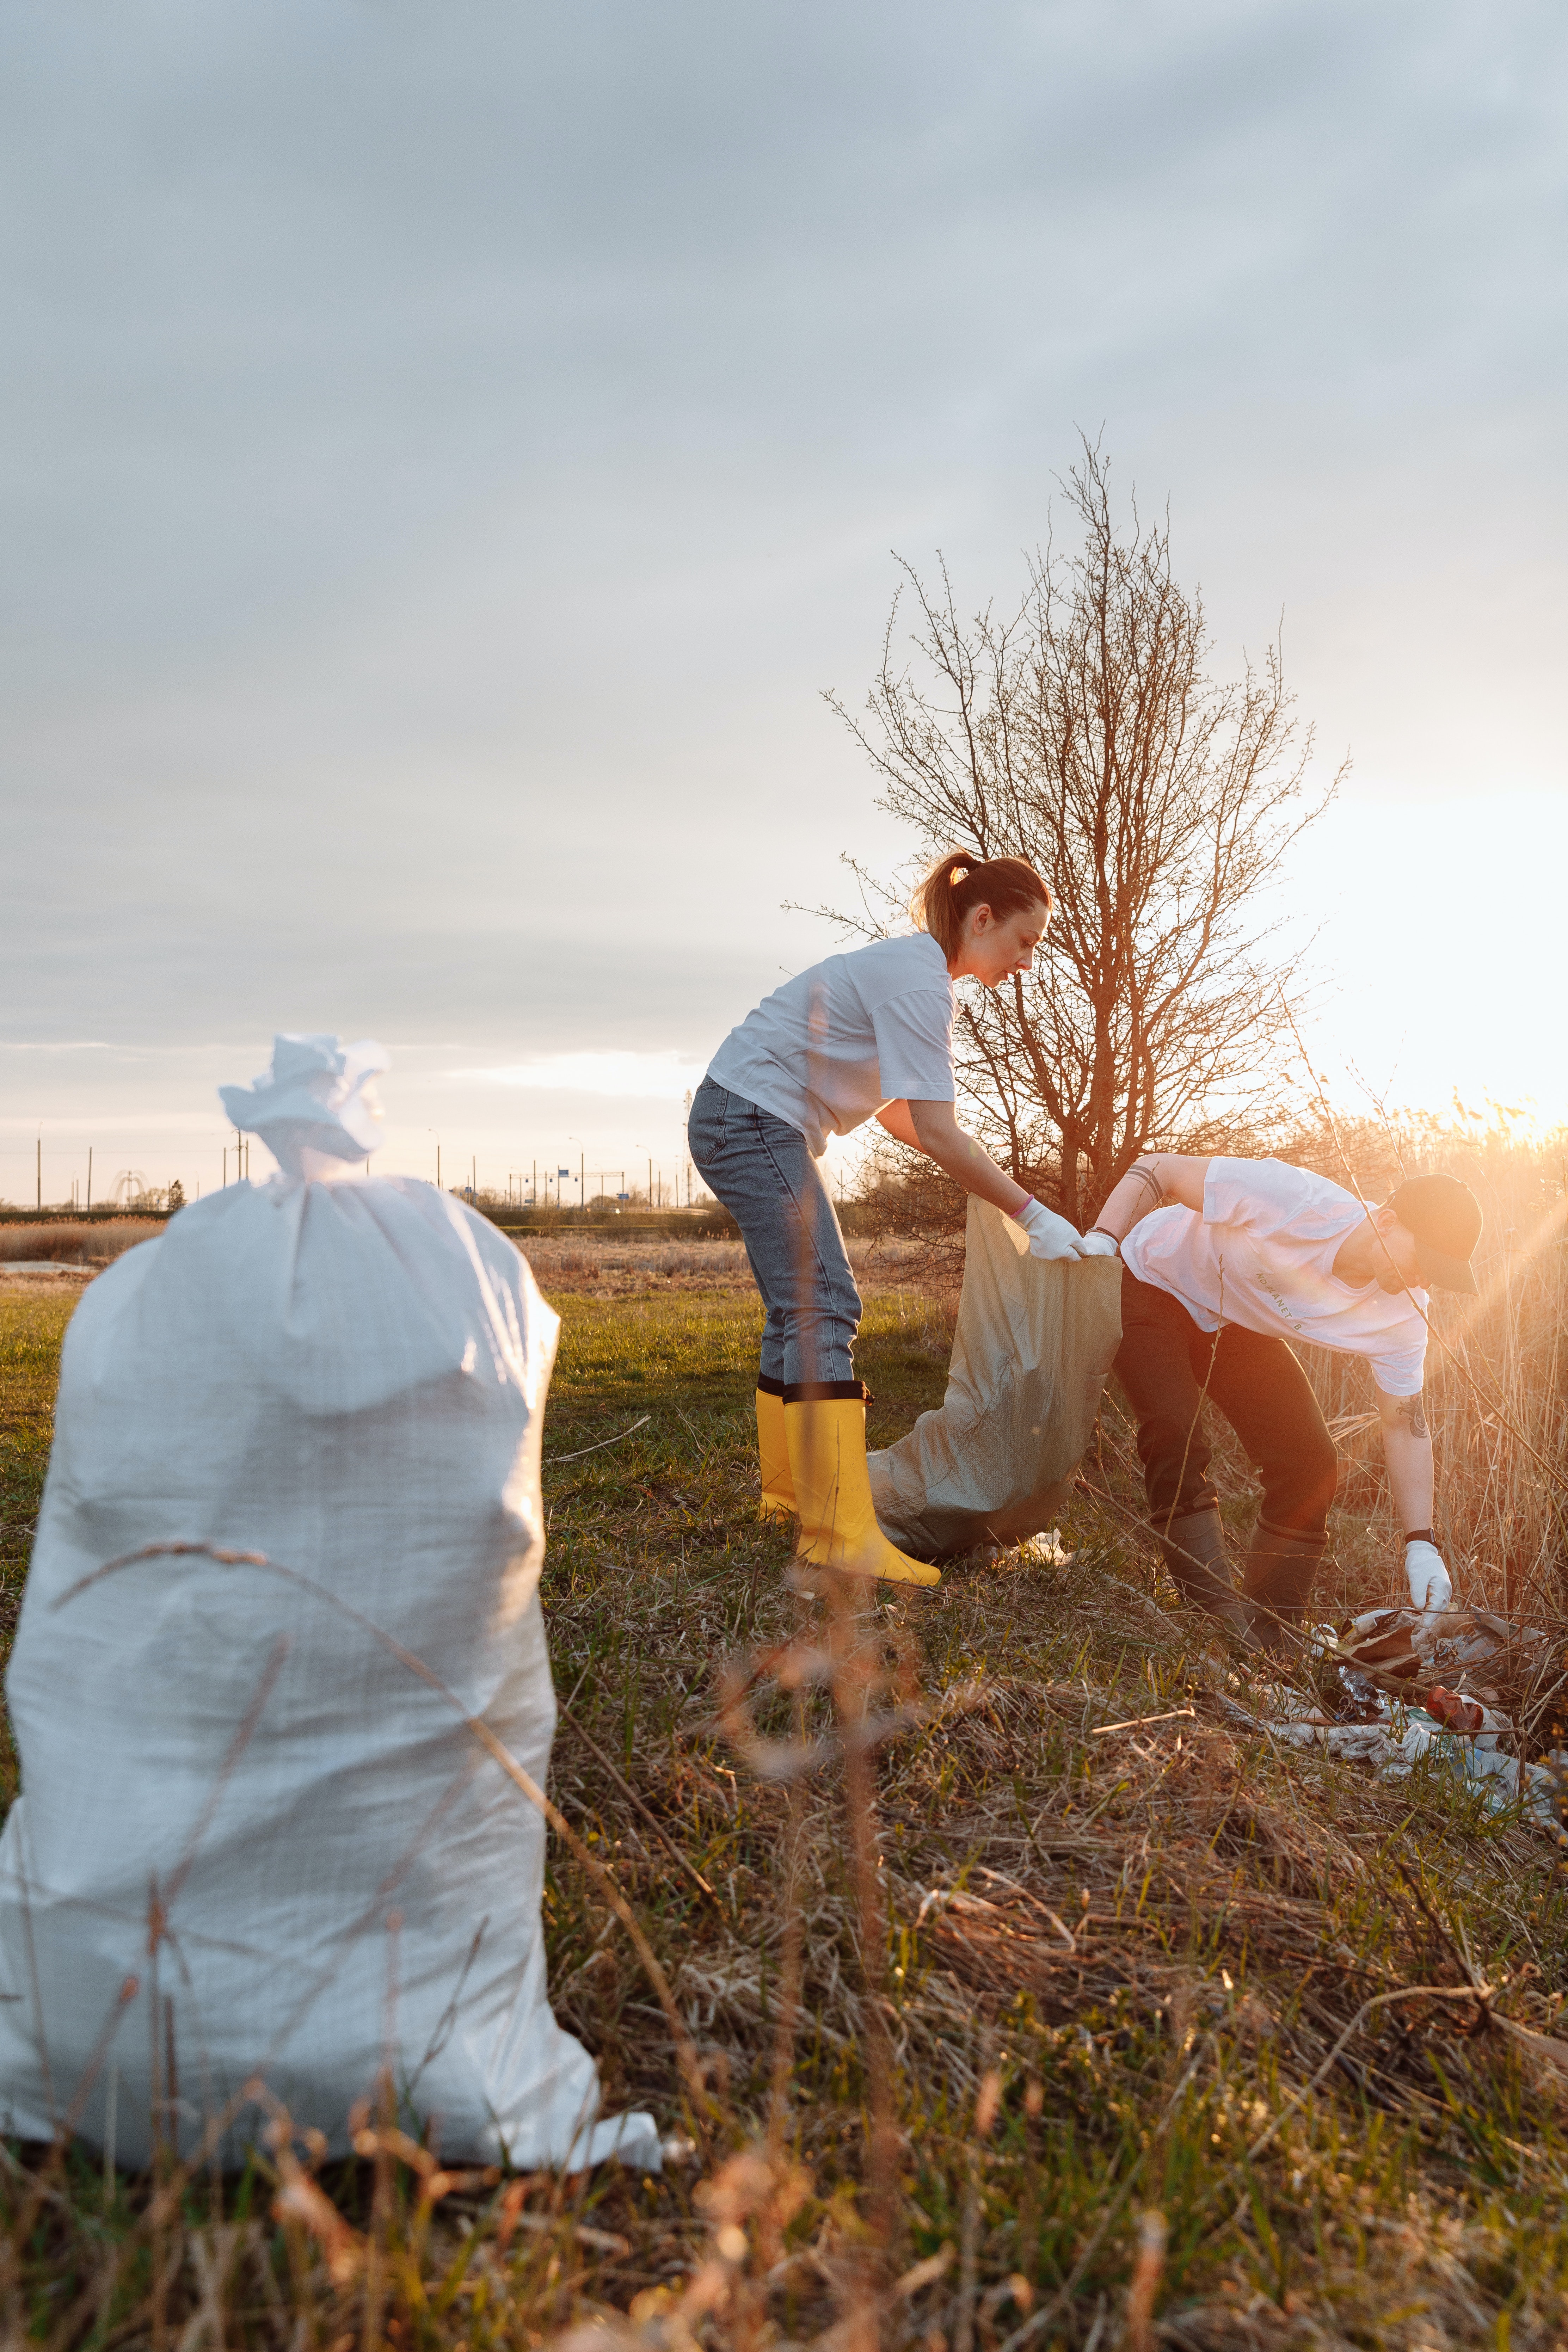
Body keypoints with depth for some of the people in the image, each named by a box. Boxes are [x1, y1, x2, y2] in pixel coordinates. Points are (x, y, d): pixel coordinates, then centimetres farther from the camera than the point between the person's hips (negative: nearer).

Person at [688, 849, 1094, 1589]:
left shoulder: (911, 967, 14)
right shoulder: (919, 982, -18)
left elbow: (892, 1107, 17)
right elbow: (936, 1132, -23)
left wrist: (974, 1167, 8)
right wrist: (1033, 1215, -19)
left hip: (747, 1123, 11)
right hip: (753, 1118, -11)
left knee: (800, 1310, 13)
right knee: (823, 1307, -17)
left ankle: (789, 1491, 23)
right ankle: (838, 1534, -18)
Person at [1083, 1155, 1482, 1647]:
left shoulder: (1404, 1315, -19)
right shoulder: (1299, 1201, -38)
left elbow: (1405, 1426, -9)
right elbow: (1159, 1169, -29)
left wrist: (1422, 1545, -17)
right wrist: (1100, 1242, -41)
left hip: (1241, 1327, 5)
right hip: (1153, 1282, -5)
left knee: (1309, 1463, -8)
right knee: (1176, 1436, -26)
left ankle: (1275, 1635, 4)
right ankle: (1220, 1616, -19)